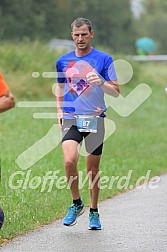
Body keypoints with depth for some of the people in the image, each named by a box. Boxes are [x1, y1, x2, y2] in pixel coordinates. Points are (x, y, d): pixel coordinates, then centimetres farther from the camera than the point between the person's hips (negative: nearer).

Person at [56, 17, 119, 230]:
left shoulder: (104, 59, 1)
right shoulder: (63, 61, 9)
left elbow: (116, 91, 0)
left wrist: (101, 82, -19)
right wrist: (59, 111, 10)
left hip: (95, 119, -1)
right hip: (71, 119, 1)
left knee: (93, 170, 4)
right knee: (69, 161, -21)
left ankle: (94, 212, 22)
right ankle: (76, 203, 1)